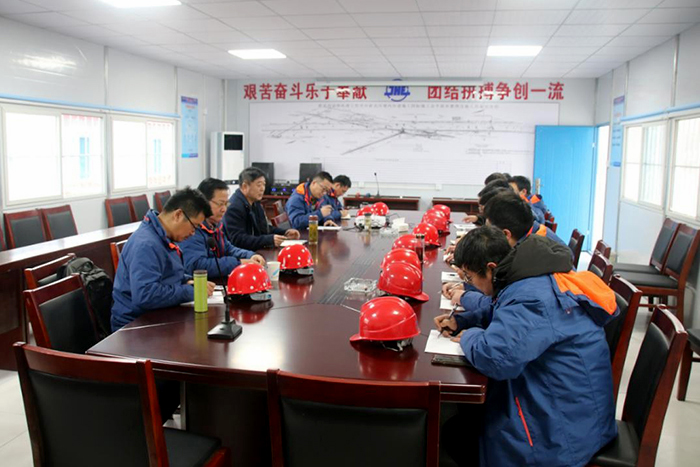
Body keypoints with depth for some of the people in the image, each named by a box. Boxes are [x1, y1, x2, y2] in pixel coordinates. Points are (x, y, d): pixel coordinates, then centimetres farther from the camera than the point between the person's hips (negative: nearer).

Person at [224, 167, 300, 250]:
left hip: (258, 251, 9)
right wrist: (269, 240, -28)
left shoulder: (255, 203, 13)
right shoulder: (234, 207, -18)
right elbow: (238, 240, -24)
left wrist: (285, 232, 7)